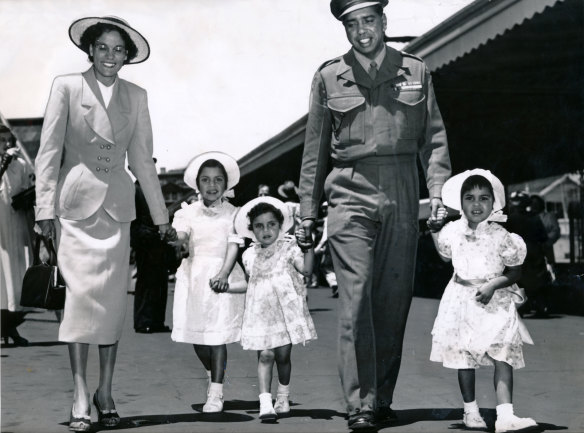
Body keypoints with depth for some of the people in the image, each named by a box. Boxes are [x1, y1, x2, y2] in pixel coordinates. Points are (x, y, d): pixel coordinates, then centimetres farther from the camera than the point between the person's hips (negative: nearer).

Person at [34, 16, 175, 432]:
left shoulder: (136, 96, 10)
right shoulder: (67, 87, 1)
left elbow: (143, 159, 13)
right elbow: (49, 151, -1)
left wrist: (161, 217, 12)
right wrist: (45, 207, -8)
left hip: (117, 206, 3)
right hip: (76, 203, -3)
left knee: (113, 297, 0)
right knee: (81, 293, -10)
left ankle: (106, 393, 10)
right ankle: (81, 397, -6)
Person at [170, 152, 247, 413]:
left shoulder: (232, 214, 2)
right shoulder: (188, 212, 7)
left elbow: (234, 246, -7)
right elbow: (181, 236, -8)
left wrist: (223, 274, -22)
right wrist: (180, 241, -33)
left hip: (222, 275, -2)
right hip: (193, 274, 3)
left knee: (218, 333, -8)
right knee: (195, 333, 8)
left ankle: (216, 392, -4)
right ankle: (213, 373, 36)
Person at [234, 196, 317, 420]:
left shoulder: (289, 248, 0)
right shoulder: (250, 255, 10)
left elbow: (306, 269, -14)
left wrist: (308, 248, -25)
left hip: (285, 308, -1)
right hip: (261, 311, 2)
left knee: (283, 355, 4)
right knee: (265, 355, -9)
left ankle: (283, 396, 27)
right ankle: (265, 403, -12)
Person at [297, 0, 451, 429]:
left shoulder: (415, 71, 11)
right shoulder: (329, 77, 8)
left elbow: (434, 137, 11)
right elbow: (315, 149, 12)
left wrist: (438, 187, -3)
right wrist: (308, 210, 9)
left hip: (402, 196, 2)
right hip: (351, 194, -2)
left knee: (395, 298, 3)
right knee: (357, 298, -11)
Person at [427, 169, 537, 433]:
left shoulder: (501, 236, -7)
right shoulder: (454, 231, 4)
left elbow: (514, 272, -3)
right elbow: (445, 256, 25)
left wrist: (492, 285, -17)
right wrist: (435, 230, 16)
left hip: (495, 302, -3)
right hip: (462, 301, 3)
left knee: (503, 356, -12)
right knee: (464, 358, 7)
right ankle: (470, 411, 21)